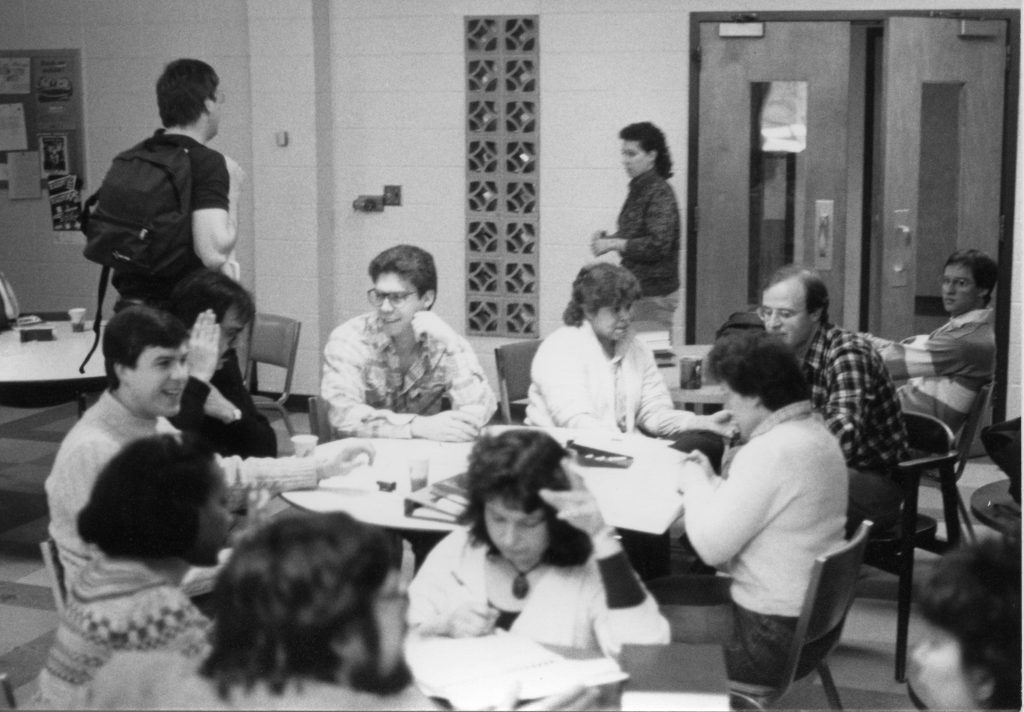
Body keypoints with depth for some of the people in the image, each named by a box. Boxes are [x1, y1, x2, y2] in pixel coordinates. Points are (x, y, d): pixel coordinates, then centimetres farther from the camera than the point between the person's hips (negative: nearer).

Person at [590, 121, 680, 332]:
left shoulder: (660, 193, -14)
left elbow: (658, 245, -23)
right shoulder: (638, 190, 14)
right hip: (637, 290, 8)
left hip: (655, 293, -8)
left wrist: (614, 244, -18)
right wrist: (607, 238, 4)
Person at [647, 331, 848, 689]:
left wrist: (695, 482, -7)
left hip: (773, 633, -10)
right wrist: (709, 480, 1)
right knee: (655, 592, 19)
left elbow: (712, 546, -21)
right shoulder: (813, 430, 7)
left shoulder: (770, 452, -25)